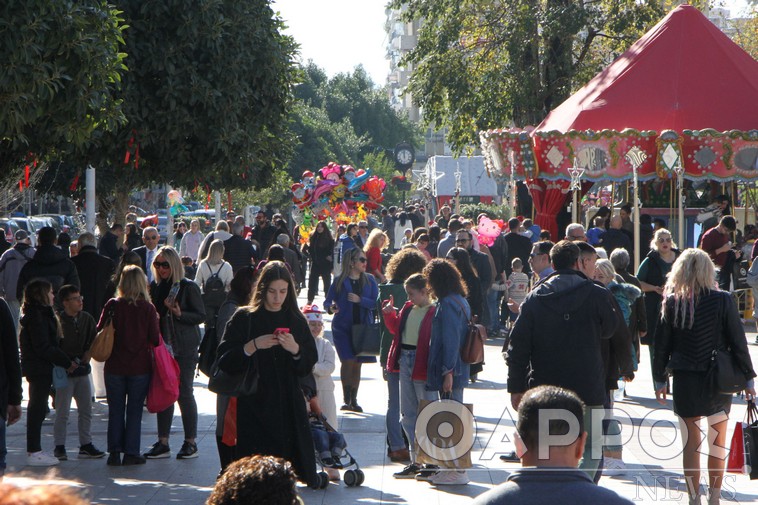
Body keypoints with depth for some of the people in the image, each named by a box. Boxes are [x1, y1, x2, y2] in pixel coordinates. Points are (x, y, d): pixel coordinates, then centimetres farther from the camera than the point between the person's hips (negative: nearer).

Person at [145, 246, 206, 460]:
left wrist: (180, 314, -21)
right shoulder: (155, 287, 9)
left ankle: (190, 442, 7)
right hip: (163, 345, 5)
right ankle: (163, 443, 9)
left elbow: (201, 316, -6)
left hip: (184, 348, -5)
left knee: (184, 392, -2)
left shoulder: (188, 287, -7)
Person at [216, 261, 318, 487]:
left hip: (288, 406, 2)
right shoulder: (244, 318, 2)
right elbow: (224, 361, -3)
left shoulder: (296, 321, 10)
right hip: (254, 406, -2)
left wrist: (295, 349, -11)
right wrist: (253, 346, -15)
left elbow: (309, 365, 8)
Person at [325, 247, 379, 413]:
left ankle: (353, 400, 16)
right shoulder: (339, 281, -1)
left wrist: (360, 300, -15)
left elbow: (376, 303, -1)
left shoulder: (369, 280, 5)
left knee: (357, 363, 7)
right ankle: (346, 399, -7)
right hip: (343, 327, -3)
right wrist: (331, 308, -21)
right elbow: (328, 301, 0)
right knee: (348, 361, -14)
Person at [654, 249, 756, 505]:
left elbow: (661, 345, 1)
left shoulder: (672, 303, -5)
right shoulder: (722, 301, -8)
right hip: (718, 382, 0)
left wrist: (660, 380, 12)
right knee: (718, 444, 13)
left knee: (691, 445, 7)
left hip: (685, 382, 0)